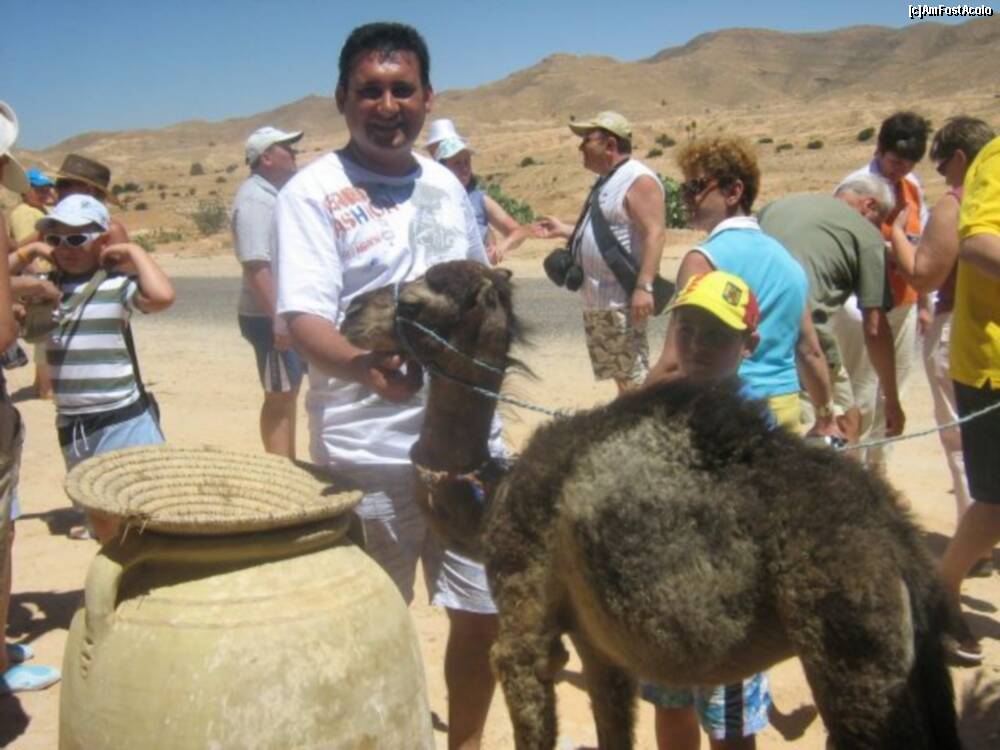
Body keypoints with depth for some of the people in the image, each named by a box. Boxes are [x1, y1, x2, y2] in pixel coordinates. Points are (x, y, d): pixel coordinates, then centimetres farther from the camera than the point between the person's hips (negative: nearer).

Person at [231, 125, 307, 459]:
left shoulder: (279, 193, 14)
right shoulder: (253, 199, -16)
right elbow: (256, 264, -23)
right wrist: (277, 317, -27)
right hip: (272, 318, -9)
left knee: (289, 393, 15)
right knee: (280, 397, -1)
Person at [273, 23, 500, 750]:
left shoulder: (447, 186, 11)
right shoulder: (313, 191, -7)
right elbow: (304, 320, -18)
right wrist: (362, 365, -38)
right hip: (369, 451, -5)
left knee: (486, 614, 14)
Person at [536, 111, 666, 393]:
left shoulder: (639, 180, -13)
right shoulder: (607, 181, 19)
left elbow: (655, 234, -22)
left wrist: (643, 286, -29)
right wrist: (563, 230, 25)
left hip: (622, 302, -10)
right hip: (596, 302, 10)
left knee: (635, 378, -8)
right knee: (620, 377, 16)